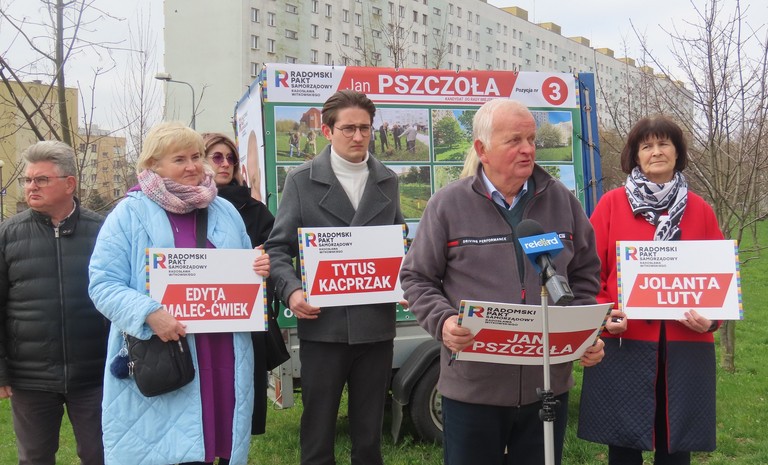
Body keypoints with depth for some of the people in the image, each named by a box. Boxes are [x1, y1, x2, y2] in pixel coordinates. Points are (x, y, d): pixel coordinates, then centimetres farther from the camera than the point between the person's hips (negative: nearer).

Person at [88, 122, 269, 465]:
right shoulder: (129, 214, -3)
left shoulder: (225, 212, 14)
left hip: (222, 356, 5)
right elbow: (103, 284, -8)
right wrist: (148, 313, -24)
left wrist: (261, 270, -2)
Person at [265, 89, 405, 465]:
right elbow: (278, 247, 0)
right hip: (322, 324, -3)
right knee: (317, 431, 8)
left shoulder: (387, 181, 11)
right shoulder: (302, 180, 1)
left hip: (376, 324, 3)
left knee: (369, 432, 13)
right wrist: (291, 290, -17)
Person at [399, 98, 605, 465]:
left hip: (548, 384, 3)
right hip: (472, 387, -2)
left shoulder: (561, 201, 5)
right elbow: (417, 278, 2)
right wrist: (443, 321, -16)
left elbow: (585, 275, 14)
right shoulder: (448, 204, -4)